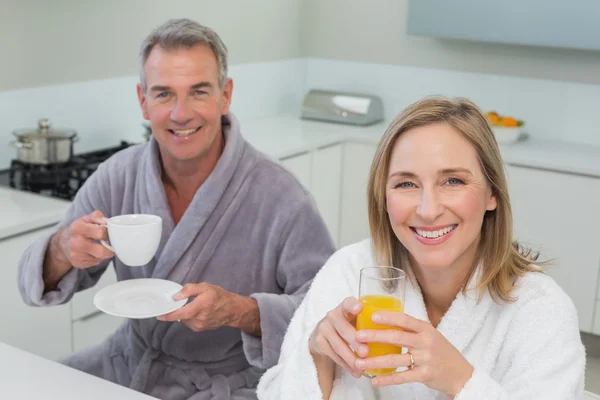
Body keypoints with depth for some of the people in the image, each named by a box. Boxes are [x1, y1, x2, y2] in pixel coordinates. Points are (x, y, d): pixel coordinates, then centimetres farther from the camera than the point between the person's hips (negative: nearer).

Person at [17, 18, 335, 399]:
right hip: (129, 364, 4)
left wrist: (242, 312, -35)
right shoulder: (118, 176, -8)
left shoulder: (280, 198, -24)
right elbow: (37, 285, -3)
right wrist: (62, 251, -26)